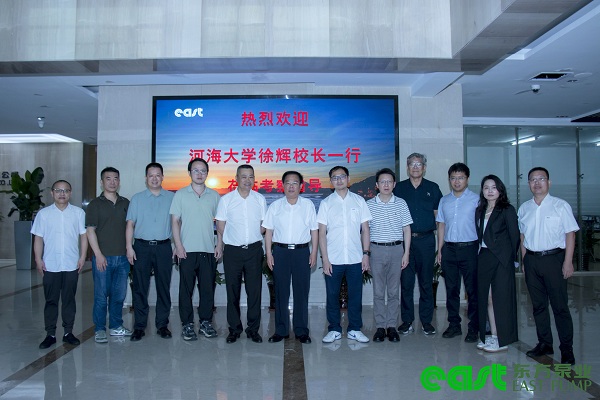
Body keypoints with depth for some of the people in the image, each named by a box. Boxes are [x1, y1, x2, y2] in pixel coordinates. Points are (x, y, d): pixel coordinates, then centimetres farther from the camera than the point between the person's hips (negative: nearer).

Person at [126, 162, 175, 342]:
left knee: (164, 287, 5)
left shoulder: (171, 198, 6)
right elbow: (130, 224, 6)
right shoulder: (137, 199, 8)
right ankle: (139, 326, 12)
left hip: (163, 247, 0)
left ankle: (162, 324, 16)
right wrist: (129, 247, -3)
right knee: (140, 288, 3)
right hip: (142, 247, 0)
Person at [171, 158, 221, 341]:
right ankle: (187, 324, 15)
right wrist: (178, 246, -7)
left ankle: (206, 322, 19)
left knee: (207, 288, 7)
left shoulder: (214, 195, 8)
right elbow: (175, 221, 1)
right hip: (187, 250, -2)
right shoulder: (180, 194, 3)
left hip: (208, 250, 2)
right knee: (186, 288, 3)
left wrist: (219, 245, 3)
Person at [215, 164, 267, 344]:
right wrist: (219, 248, -4)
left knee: (254, 290, 4)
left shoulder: (260, 199, 5)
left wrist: (255, 238, -2)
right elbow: (220, 227, 2)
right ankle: (234, 328, 19)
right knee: (232, 291, 7)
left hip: (254, 249, 1)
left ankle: (253, 328, 16)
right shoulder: (226, 199, 1)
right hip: (232, 250, -1)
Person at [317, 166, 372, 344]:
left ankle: (354, 329, 23)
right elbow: (322, 232, 0)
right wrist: (325, 259, -6)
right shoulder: (326, 203, 2)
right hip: (333, 259, 0)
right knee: (332, 296, 7)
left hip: (355, 258, 1)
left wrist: (366, 254, 0)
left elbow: (365, 229, 6)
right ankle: (334, 330, 22)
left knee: (355, 295, 8)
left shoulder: (359, 200, 4)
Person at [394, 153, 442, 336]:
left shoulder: (433, 188, 8)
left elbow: (438, 214, 11)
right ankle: (407, 320, 13)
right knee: (406, 281, 2)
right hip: (404, 240, 0)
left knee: (426, 282, 6)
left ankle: (426, 321, 16)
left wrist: (440, 242, 3)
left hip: (426, 240, 1)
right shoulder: (399, 188, 6)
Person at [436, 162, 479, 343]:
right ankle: (454, 325, 21)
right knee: (451, 289, 10)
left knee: (472, 290, 2)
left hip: (469, 248, -4)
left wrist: (481, 249, -9)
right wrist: (440, 249, 10)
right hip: (449, 248, 4)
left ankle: (473, 328, 11)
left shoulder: (476, 199, -1)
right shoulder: (444, 200, 12)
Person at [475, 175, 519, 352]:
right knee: (486, 297, 8)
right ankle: (489, 337, 18)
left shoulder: (507, 210, -4)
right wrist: (479, 254, 3)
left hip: (501, 259, -5)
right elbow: (479, 236, 12)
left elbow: (514, 236, -5)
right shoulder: (480, 211, 13)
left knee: (500, 297, -1)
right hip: (483, 258, 6)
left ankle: (502, 340, 9)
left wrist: (512, 258, -6)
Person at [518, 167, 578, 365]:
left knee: (560, 306, -1)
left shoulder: (560, 205, -2)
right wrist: (524, 260, 10)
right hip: (531, 259, 4)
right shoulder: (524, 208, 10)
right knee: (538, 304, 11)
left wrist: (568, 261, -9)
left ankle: (567, 349, 8)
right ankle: (544, 344, 22)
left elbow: (570, 234, -3)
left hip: (554, 258, -4)